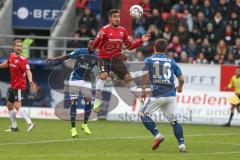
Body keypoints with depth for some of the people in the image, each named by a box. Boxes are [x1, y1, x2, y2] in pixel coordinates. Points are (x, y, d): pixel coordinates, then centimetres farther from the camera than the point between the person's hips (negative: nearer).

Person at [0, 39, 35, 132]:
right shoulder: (11, 56, 4)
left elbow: (28, 71, -29)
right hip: (13, 85, 8)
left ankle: (29, 123, -23)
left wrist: (30, 81, -47)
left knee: (17, 106, -19)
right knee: (9, 105, 16)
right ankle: (14, 127, 27)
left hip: (19, 86, -8)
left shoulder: (23, 60, -17)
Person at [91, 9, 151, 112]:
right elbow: (94, 45, -16)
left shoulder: (122, 31, 7)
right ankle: (97, 101, -25)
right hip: (104, 58, -5)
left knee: (128, 77, -1)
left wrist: (141, 41, 3)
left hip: (117, 59, 5)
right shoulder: (105, 30, -9)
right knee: (103, 76, -27)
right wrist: (99, 37, -37)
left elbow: (130, 46, 15)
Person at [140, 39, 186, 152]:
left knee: (143, 114, 13)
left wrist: (143, 90, -5)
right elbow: (181, 79, 13)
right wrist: (179, 87, 33)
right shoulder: (171, 61, 14)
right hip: (171, 95, 3)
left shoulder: (149, 60, 7)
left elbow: (145, 75, -10)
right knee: (173, 120, 10)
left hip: (157, 95, -3)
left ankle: (157, 135, -2)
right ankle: (181, 144, -2)